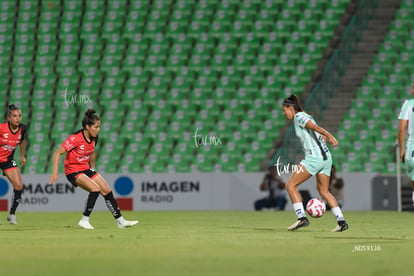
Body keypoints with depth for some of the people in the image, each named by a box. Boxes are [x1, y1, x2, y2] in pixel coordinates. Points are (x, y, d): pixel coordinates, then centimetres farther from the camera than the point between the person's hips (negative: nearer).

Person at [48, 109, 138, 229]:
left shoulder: (94, 138, -2)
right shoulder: (75, 139, -24)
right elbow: (57, 153, -21)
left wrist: (93, 169, 23)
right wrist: (54, 173, -25)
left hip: (86, 169, 8)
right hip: (73, 171, -8)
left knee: (107, 191, 2)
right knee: (95, 188, -25)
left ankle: (120, 221, 13)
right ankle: (84, 220, -14)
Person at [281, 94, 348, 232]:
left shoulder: (298, 117, -5)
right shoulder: (307, 116, 21)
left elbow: (315, 127, -19)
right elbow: (323, 136, 21)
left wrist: (330, 137, -30)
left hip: (314, 157, -9)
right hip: (326, 157, 9)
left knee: (290, 185, -3)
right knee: (324, 191, 18)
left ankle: (301, 218, -11)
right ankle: (341, 222, 12)